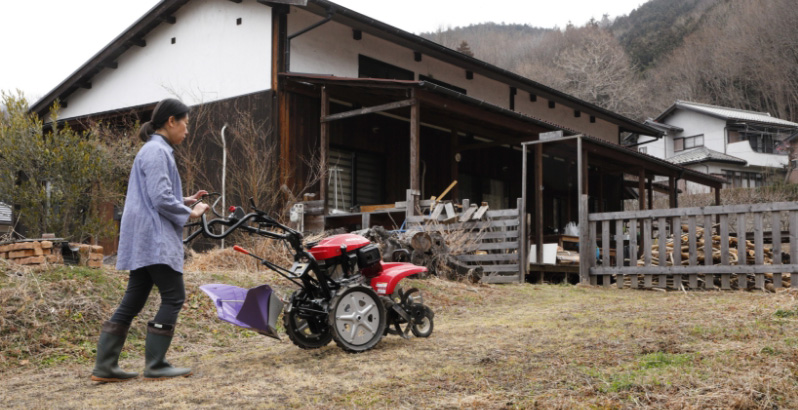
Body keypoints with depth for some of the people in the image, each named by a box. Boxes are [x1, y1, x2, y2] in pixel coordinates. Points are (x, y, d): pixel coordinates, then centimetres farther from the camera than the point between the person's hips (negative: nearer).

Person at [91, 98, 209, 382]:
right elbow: (161, 199, -19)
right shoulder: (157, 151, -12)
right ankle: (155, 366, -1)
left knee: (133, 301, 9)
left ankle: (105, 367, 11)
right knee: (173, 297, -5)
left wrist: (187, 200, 13)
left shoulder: (157, 151, 21)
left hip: (145, 241, 10)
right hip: (154, 241, -10)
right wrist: (191, 213, -7)